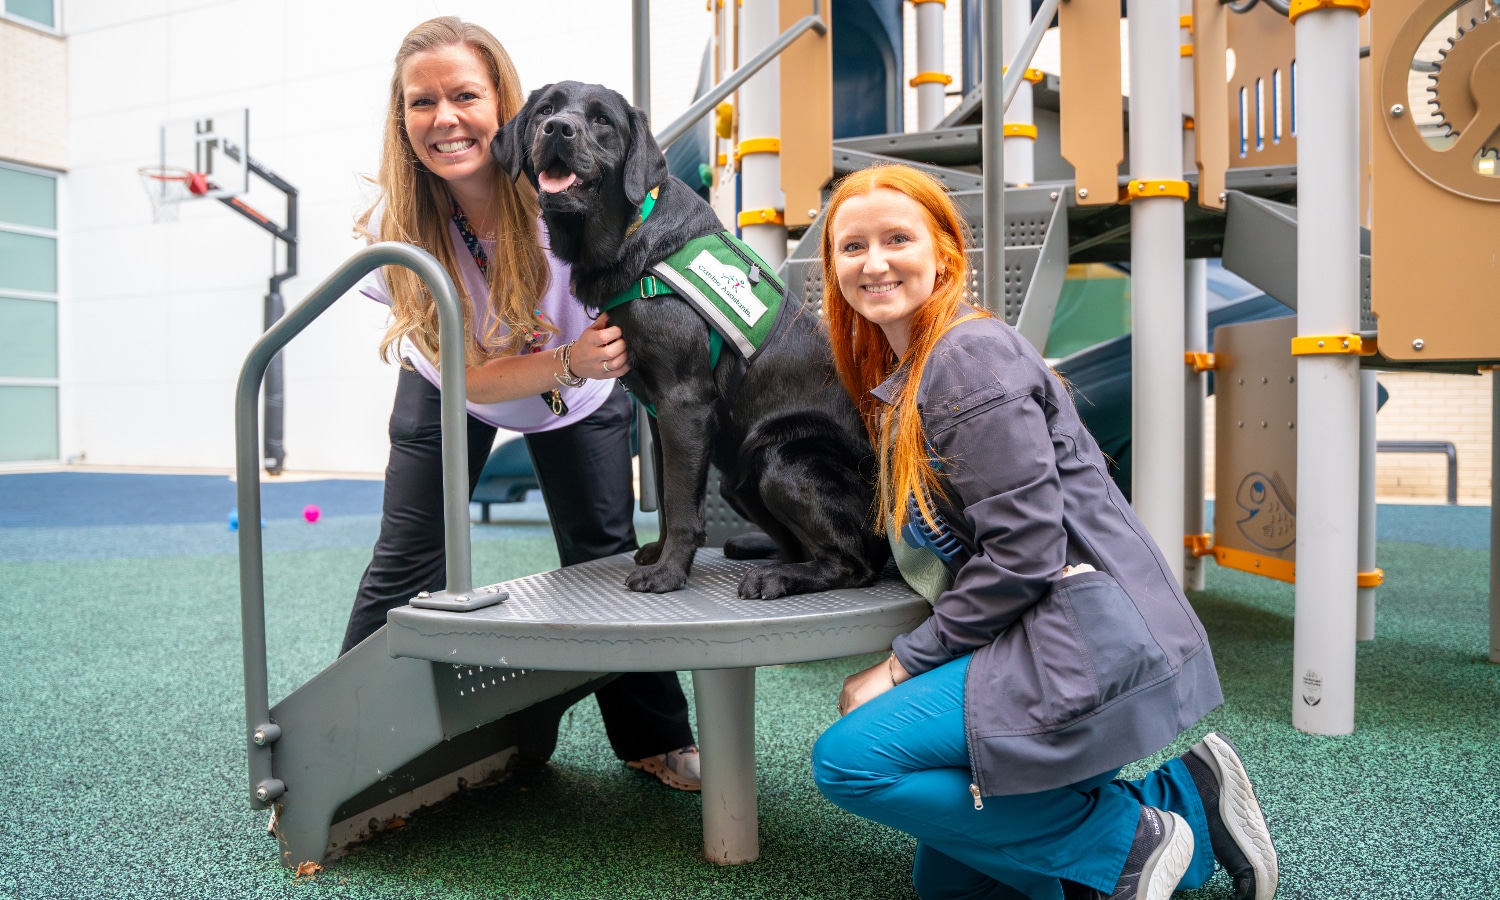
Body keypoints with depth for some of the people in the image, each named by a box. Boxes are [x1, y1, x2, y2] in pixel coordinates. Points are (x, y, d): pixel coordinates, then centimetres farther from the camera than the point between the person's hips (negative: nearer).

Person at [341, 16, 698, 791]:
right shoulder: (400, 224, -26)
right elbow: (470, 376, -25)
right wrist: (570, 361, -43)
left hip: (579, 389, -1)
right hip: (452, 382, 1)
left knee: (604, 557, -1)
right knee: (404, 561, -1)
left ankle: (657, 739, 17)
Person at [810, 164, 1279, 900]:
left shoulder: (969, 356, -15)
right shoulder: (898, 377, 14)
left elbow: (1025, 550, -20)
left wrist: (904, 662, -12)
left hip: (1092, 645, -10)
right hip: (1041, 644, 10)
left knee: (848, 758, -15)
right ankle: (1181, 804, 16)